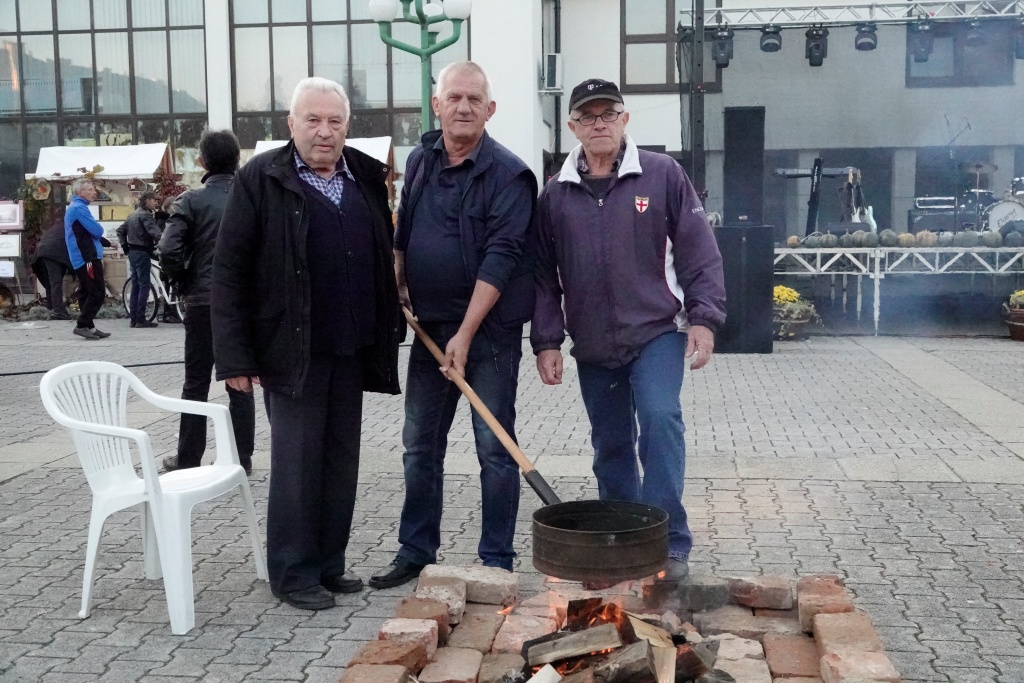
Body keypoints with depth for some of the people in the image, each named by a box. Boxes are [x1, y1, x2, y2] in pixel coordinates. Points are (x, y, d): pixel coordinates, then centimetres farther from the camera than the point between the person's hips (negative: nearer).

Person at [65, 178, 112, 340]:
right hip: (88, 258, -11)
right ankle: (82, 325, -11)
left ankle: (88, 327, 14)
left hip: (82, 258, 11)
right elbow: (97, 230, -18)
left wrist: (106, 243, 20)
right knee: (98, 293, -10)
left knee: (87, 293, 11)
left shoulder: (74, 208, 21)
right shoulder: (79, 208, -14)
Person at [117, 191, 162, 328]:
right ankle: (140, 319, -8)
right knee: (144, 285, -7)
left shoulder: (133, 214, 17)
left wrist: (125, 246, 18)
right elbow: (155, 232, -29)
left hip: (132, 252, 10)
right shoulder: (145, 215, -14)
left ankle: (134, 319, 12)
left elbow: (120, 230, 23)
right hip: (142, 252, -10)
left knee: (136, 285, 11)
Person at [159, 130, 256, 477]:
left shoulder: (192, 201, -6)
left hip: (203, 303, -2)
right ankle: (242, 459, 12)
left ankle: (187, 459, 15)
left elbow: (169, 251, -15)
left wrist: (184, 283, 1)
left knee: (196, 384, 9)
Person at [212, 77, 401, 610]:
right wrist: (236, 357, -12)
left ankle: (329, 563, 25)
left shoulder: (367, 177, 10)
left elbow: (384, 260, 17)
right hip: (292, 351, -5)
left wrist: (387, 333, 10)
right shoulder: (261, 179, -5)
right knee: (296, 462, 1)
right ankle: (293, 573, 14)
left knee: (341, 461, 11)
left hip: (351, 350, 5)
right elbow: (229, 272, -7)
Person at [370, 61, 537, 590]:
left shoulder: (508, 174, -12)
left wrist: (465, 334, -22)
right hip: (429, 326, 6)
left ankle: (497, 561, 14)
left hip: (489, 329, -6)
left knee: (494, 447, 2)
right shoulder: (420, 161, 8)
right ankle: (415, 551, 26)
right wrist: (399, 290, 8)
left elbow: (500, 258, -18)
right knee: (420, 444, 12)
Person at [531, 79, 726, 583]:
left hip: (656, 332, -3)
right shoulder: (555, 194, 6)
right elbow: (545, 274, 8)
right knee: (610, 446, 12)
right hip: (593, 346, 3)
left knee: (660, 420, -21)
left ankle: (668, 541, -11)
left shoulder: (662, 175, -2)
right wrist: (546, 341, 3)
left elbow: (699, 252, -2)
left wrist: (703, 317, -9)